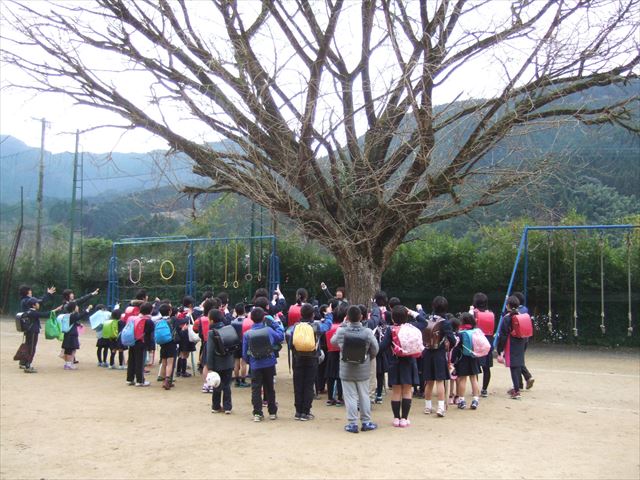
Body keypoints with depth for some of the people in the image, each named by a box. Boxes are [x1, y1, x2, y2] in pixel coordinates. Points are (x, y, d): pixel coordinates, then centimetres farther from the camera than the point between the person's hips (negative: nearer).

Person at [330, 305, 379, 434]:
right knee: (364, 395, 14)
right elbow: (375, 349, -5)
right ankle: (366, 422, 22)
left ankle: (352, 423, 11)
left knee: (350, 396, 7)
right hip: (363, 370, 1)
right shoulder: (367, 332, -15)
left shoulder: (341, 331, -14)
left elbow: (333, 342, 6)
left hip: (346, 370, -1)